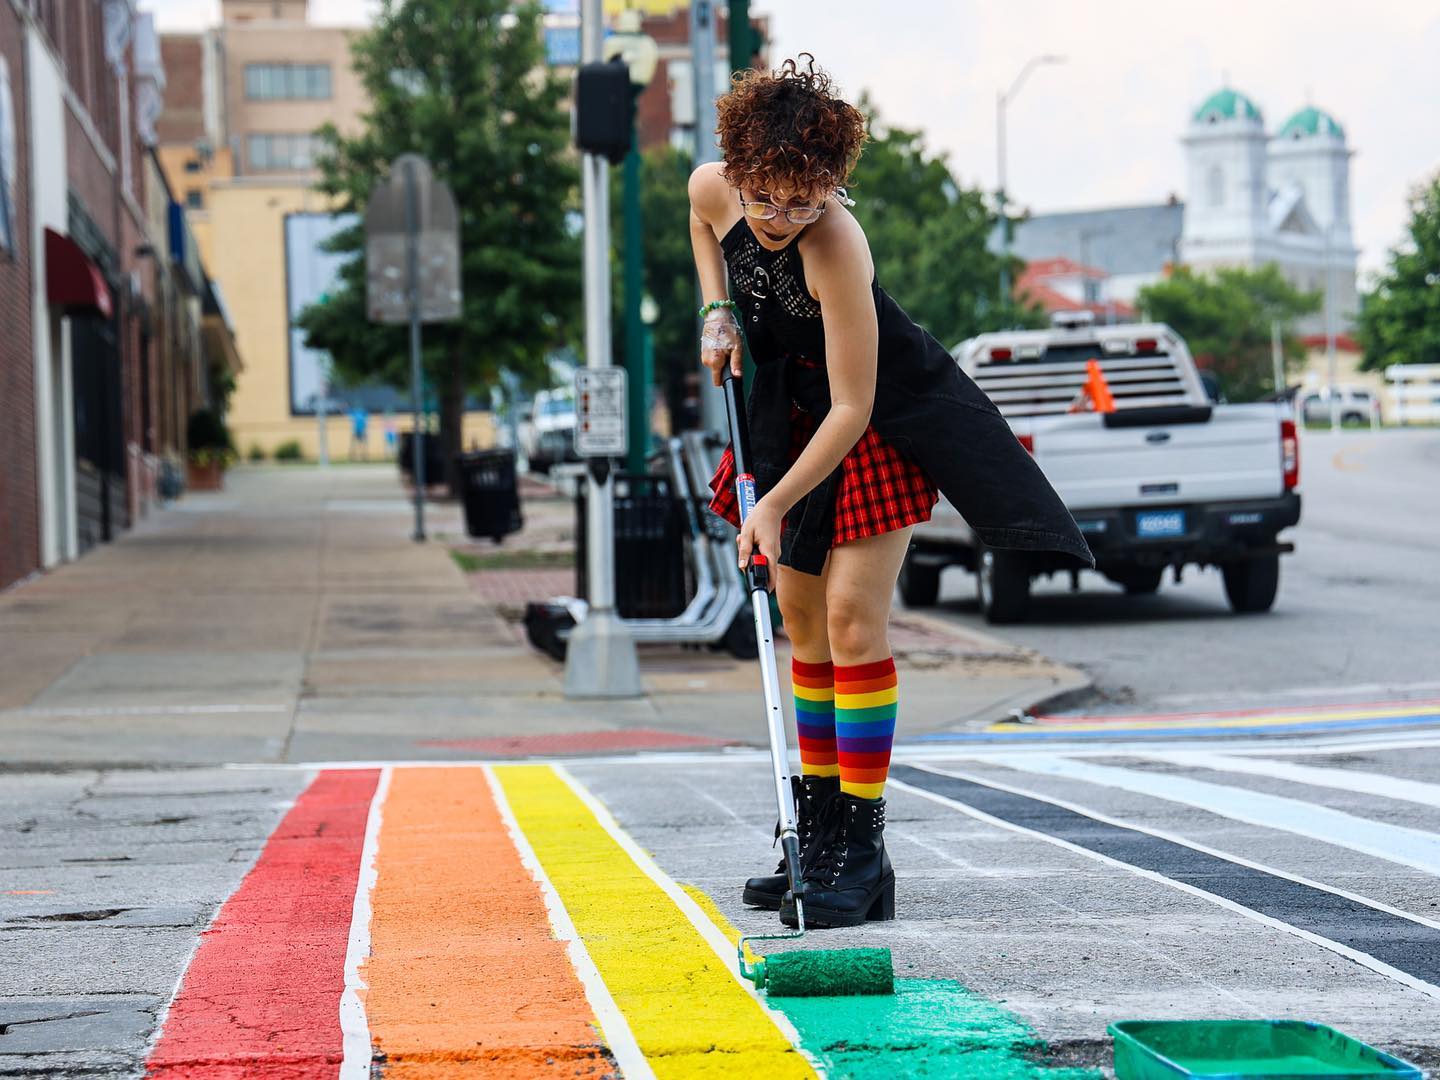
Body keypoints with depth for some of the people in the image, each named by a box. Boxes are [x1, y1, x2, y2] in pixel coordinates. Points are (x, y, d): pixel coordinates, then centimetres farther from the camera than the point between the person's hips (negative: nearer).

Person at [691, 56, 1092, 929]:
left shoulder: (837, 247, -34)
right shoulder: (715, 188, -16)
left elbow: (853, 410, -31)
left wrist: (774, 505, -29)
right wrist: (718, 311, 1)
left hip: (883, 422, -7)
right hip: (793, 406, 7)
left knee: (852, 617, -15)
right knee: (801, 617, 11)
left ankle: (861, 853, -10)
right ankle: (818, 830, 22)